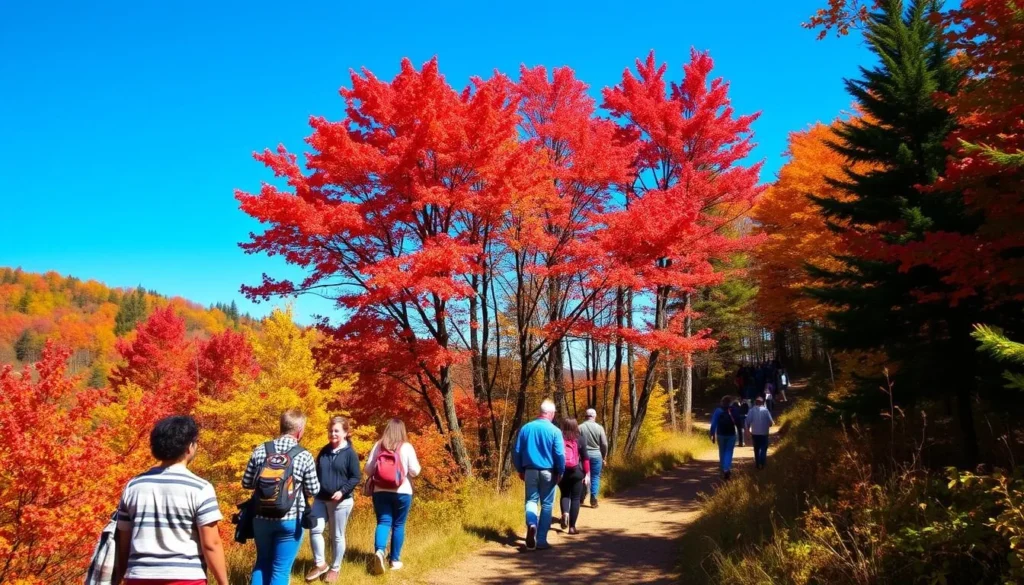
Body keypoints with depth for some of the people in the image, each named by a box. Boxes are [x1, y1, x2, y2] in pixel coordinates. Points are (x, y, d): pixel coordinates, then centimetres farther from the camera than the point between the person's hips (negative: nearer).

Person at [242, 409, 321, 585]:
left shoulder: (260, 450, -3)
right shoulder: (304, 456, -12)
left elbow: (246, 483, 5)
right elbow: (313, 491, -3)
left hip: (261, 518, 4)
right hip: (290, 520, -4)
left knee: (262, 563, 22)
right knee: (281, 569, 7)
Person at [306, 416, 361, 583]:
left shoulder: (350, 453, -10)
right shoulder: (324, 451, 7)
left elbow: (356, 477, -9)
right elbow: (316, 472, 16)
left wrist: (342, 491, -21)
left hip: (341, 501, -5)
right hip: (320, 499, 5)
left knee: (337, 536, 6)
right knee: (315, 530, -4)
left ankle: (335, 569, 22)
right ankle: (320, 564, 15)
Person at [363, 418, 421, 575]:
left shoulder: (378, 446, 2)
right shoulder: (406, 447, -5)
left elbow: (367, 469, 5)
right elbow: (415, 471, -6)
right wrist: (406, 470, 16)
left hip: (380, 491, 2)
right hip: (402, 492, -1)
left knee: (383, 522, 3)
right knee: (398, 524, 10)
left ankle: (379, 551, -21)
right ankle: (395, 559, 14)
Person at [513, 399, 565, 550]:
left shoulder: (526, 428, 1)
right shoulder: (554, 431, -10)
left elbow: (517, 451, 3)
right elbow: (560, 454, -13)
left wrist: (520, 470, 13)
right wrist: (560, 472, 0)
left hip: (530, 471, 2)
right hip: (548, 472, -2)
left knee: (531, 500, 13)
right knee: (546, 504, 9)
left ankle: (531, 524, -17)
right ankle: (541, 540, 10)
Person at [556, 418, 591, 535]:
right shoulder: (579, 439, 0)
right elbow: (585, 458, -1)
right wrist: (587, 474, 3)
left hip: (561, 471, 1)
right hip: (576, 472, -1)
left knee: (564, 495, 20)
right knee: (575, 498, 7)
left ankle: (565, 513, -9)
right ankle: (572, 527, 4)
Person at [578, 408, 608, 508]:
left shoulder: (580, 427, -5)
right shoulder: (599, 428, -5)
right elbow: (604, 444, -4)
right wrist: (604, 457, 8)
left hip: (584, 455, 1)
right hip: (596, 455, -1)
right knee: (595, 477, 7)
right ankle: (593, 499, 3)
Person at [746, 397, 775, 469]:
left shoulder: (752, 410, -4)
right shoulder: (765, 410, -7)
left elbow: (748, 421, -9)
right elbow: (771, 421, -10)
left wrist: (748, 428, 7)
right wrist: (768, 425, 12)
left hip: (754, 433, 2)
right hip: (764, 433, -2)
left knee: (756, 449, 15)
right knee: (763, 449, 6)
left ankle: (757, 464, 19)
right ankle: (762, 464, -7)